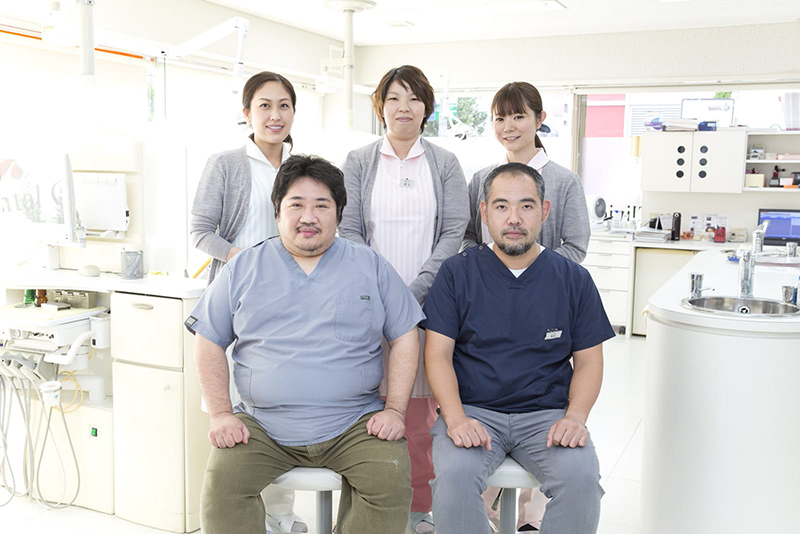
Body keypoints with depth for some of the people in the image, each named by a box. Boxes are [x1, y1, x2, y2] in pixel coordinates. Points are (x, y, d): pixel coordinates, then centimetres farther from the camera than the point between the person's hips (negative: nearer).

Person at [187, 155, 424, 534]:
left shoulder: (371, 266, 9)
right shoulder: (243, 269, 9)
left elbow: (405, 337, 8)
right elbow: (208, 342, 10)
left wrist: (395, 409, -3)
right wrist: (220, 413, -3)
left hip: (354, 425, 0)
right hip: (262, 426, 1)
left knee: (391, 477, -23)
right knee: (222, 482, -22)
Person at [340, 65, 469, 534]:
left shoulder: (445, 165, 9)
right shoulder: (359, 162, 9)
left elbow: (454, 232, 1)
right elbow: (349, 231, 2)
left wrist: (417, 289, -12)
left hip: (429, 300, 0)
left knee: (419, 402, 1)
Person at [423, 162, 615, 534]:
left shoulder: (574, 280, 7)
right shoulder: (456, 273, 3)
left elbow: (589, 361, 9)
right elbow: (438, 353, -1)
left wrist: (575, 417, -11)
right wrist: (456, 418, -17)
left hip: (548, 412, 1)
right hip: (472, 409, -1)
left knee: (580, 476, -27)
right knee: (453, 475, -30)